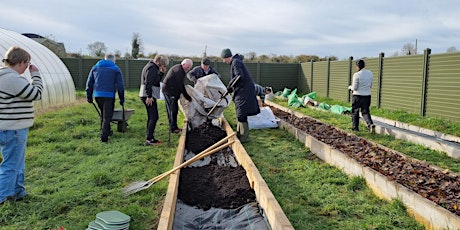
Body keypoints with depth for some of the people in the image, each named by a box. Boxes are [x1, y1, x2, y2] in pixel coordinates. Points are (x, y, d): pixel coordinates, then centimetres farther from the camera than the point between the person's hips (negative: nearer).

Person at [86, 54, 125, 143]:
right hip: (109, 95, -4)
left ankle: (105, 131, 27)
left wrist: (89, 96, 17)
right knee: (107, 116, -1)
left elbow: (89, 83, 13)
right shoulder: (115, 69, 5)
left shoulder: (95, 67, 16)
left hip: (97, 94, 4)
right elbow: (120, 85, 0)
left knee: (103, 113, 21)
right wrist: (122, 99, 5)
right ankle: (104, 136, -8)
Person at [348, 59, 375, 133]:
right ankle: (370, 124, -13)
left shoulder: (357, 75, -15)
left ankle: (355, 127, 18)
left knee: (355, 112, 12)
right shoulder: (370, 73, 4)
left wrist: (350, 87, 10)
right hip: (367, 96, 5)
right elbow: (370, 86, 13)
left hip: (358, 96, -5)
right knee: (365, 112, 10)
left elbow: (354, 88, -11)